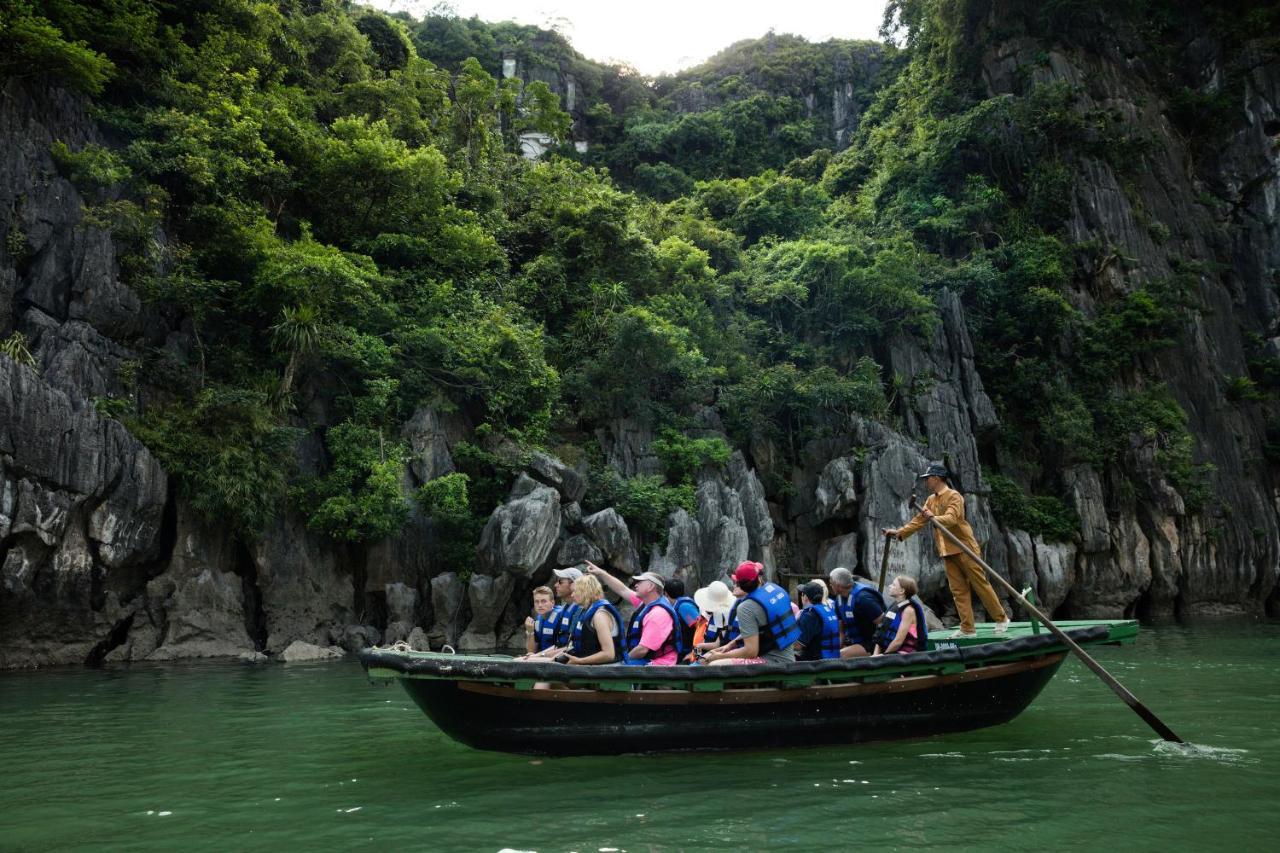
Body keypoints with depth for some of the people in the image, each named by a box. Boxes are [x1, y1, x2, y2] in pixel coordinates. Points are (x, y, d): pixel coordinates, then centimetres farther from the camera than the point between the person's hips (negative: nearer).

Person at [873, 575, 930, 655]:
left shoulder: (908, 610, -12)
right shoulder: (894, 606, 13)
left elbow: (898, 641, -16)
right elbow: (881, 635, 12)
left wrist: (883, 655, -8)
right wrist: (876, 654, 1)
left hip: (905, 655, -8)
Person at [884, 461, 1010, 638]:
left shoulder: (954, 496, -9)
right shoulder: (931, 500, 15)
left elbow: (951, 518, -24)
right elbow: (918, 520, 16)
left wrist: (934, 518, -42)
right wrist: (899, 532, 8)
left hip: (964, 548, -7)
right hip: (947, 551, 7)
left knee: (981, 584, -2)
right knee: (959, 590, 5)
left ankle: (1001, 619, 12)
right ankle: (967, 629, 6)